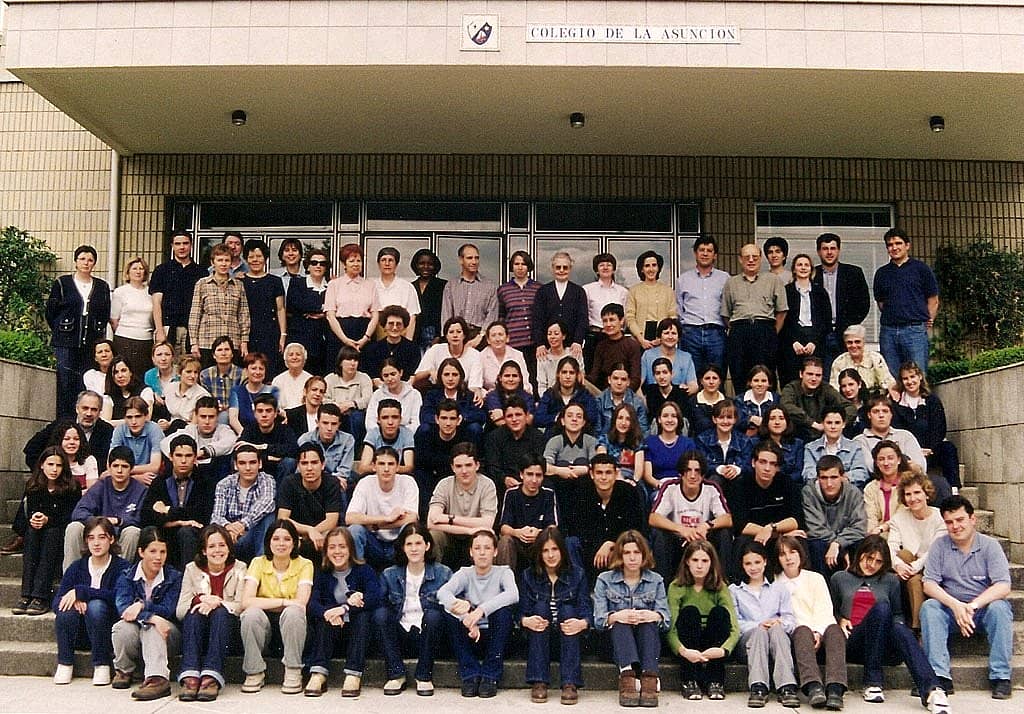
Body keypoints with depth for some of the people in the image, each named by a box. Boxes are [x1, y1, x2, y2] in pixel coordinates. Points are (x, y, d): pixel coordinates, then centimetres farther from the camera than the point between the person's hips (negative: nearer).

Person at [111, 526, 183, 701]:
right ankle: (123, 670, -5)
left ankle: (157, 678, -49)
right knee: (123, 627, -31)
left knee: (151, 627, -34)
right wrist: (152, 617, -32)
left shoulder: (174, 577, 1)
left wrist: (142, 605, -24)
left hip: (165, 637, -1)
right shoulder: (127, 576, 1)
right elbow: (122, 607, -17)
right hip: (134, 636, 1)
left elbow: (168, 610, -10)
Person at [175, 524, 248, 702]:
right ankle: (190, 676, -43)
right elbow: (179, 611, -3)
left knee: (220, 613, -31)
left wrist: (217, 603, -24)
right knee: (194, 612, -29)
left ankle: (212, 677, -43)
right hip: (197, 630, 1)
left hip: (227, 628, -1)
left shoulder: (239, 568, 4)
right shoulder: (192, 569, 6)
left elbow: (242, 606, -8)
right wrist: (200, 599, -23)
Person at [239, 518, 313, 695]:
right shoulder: (259, 563, -5)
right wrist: (283, 602, -23)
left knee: (293, 612, -33)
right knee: (251, 614, -31)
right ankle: (255, 673, -15)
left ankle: (293, 673, -21)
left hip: (291, 622, -1)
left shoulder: (304, 565, -7)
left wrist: (268, 604, -17)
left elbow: (301, 603, -20)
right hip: (264, 622, 1)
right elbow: (246, 602, -20)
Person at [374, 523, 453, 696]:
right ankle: (396, 675, -14)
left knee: (434, 614, -31)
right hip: (400, 636, 1)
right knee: (380, 614, -24)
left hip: (426, 636, -1)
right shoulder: (390, 575, 4)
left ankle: (424, 677, -15)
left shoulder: (442, 573, 0)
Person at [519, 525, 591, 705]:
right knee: (540, 607, -26)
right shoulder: (528, 576, 3)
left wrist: (582, 623, -31)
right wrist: (526, 621, -29)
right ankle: (539, 682, -32)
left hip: (568, 638, 0)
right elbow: (522, 612, -4)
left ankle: (570, 684, -34)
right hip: (539, 638, 1)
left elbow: (586, 611, -8)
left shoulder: (577, 574, 2)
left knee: (567, 610, -28)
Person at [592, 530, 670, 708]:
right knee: (620, 622, -32)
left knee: (649, 620, -30)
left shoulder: (655, 581, 9)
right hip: (616, 640, -1)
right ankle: (627, 676, -54)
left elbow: (667, 621, -1)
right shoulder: (605, 580, 6)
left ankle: (649, 679, -49)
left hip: (648, 640, 1)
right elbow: (598, 621, -5)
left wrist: (654, 616, -26)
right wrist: (616, 617, -28)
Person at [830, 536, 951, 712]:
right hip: (853, 643, -2)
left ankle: (931, 689, -57)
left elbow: (898, 615, 28)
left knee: (901, 630, -37)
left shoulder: (891, 581, 25)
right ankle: (873, 682, -35)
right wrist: (840, 620, 3)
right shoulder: (839, 579, 21)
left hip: (884, 646, 2)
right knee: (881, 607, -34)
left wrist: (894, 624, 5)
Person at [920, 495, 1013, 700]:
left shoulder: (990, 545, -4)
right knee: (929, 607, -26)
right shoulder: (939, 545, 0)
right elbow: (929, 584, -7)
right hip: (952, 608, 1)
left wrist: (974, 605, -30)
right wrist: (955, 605, -25)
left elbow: (1003, 587, -15)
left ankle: (1001, 677, -22)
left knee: (999, 608, -32)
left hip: (984, 608, -1)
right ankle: (940, 676, -29)